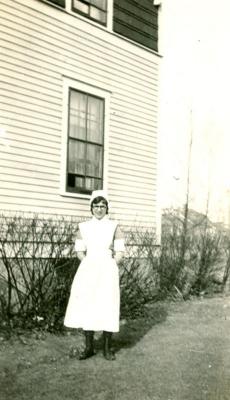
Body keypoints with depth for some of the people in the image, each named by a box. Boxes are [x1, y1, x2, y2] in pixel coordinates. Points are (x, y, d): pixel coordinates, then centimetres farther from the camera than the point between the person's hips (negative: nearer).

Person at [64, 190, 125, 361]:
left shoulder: (114, 226, 2)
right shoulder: (84, 227, 7)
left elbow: (120, 253, 1)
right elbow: (79, 251, 9)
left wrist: (109, 268, -8)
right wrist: (89, 266, -3)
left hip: (107, 271, -2)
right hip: (87, 271, 2)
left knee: (107, 307, -3)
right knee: (86, 307, 1)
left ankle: (107, 348, 10)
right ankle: (89, 347, 12)